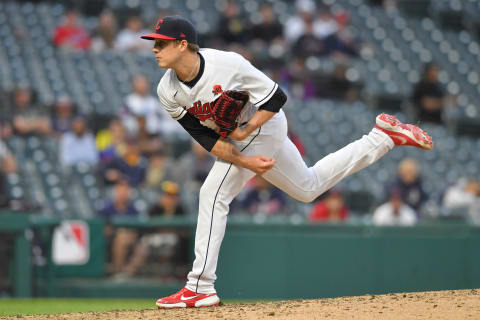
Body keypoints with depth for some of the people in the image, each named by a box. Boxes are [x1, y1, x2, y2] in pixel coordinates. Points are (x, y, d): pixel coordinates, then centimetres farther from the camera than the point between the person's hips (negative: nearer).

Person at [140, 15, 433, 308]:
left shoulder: (227, 63, -29)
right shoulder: (168, 91, -13)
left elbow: (276, 97, -18)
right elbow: (204, 136, -11)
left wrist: (246, 130, -27)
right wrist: (245, 161, -22)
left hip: (261, 127, -7)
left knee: (213, 194, -19)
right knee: (309, 187, 22)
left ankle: (201, 289, -15)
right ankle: (383, 137, 33)